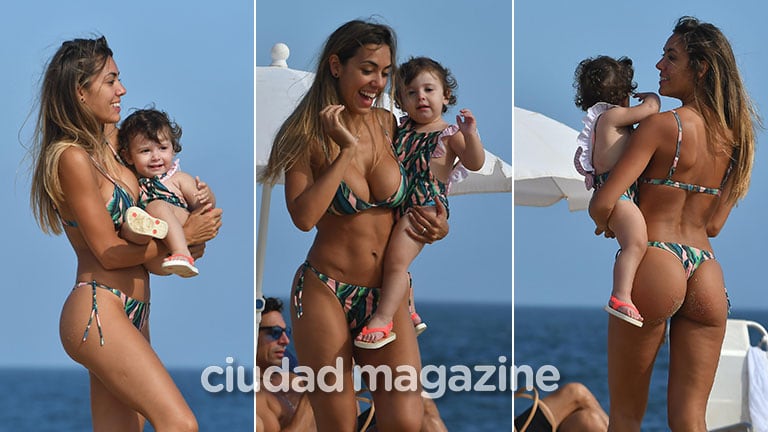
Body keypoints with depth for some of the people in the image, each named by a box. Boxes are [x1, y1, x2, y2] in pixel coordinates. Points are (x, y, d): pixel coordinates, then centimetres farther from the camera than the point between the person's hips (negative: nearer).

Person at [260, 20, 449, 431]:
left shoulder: (388, 124, 5)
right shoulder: (309, 135, -5)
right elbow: (304, 216, -20)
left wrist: (437, 226, -2)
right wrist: (346, 150, -18)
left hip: (389, 294, 3)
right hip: (326, 292, -3)